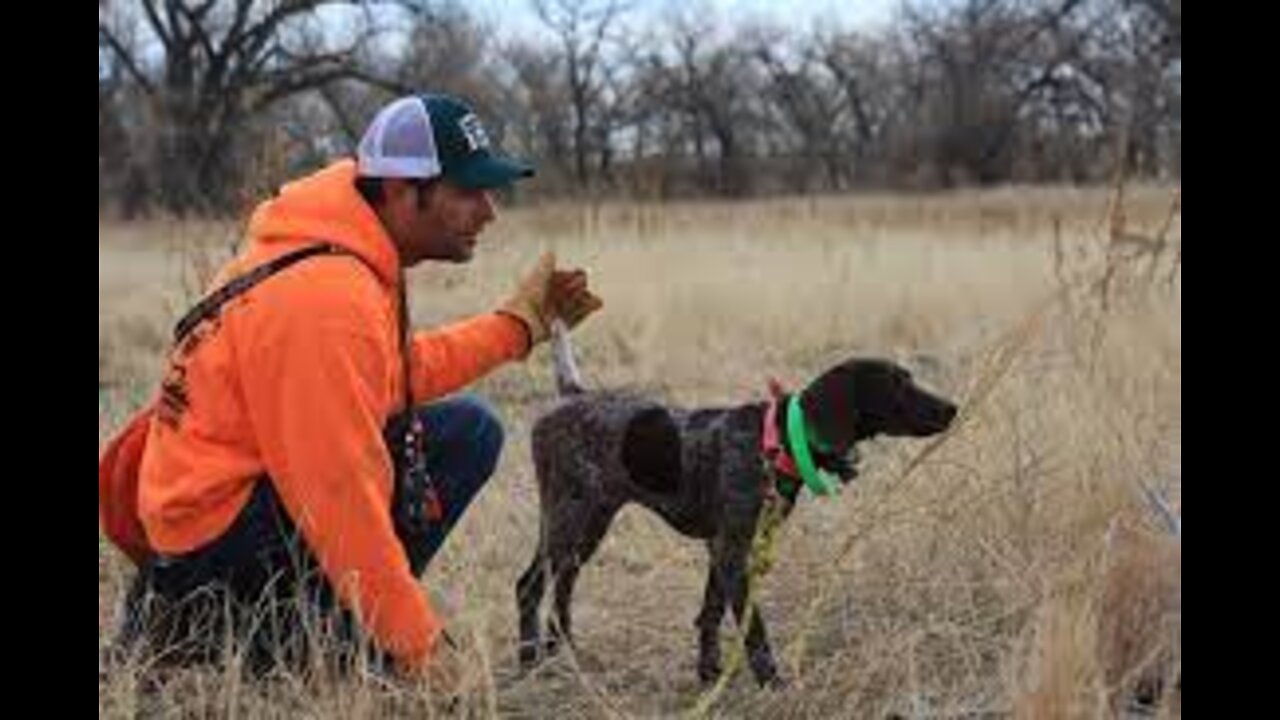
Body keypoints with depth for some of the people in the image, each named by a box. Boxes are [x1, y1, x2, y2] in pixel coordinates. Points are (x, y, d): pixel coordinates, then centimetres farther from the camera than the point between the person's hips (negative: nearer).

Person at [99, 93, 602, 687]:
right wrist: (419, 644, -22)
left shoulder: (349, 254, 3)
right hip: (217, 532, -9)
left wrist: (520, 321, 14)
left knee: (470, 431, 5)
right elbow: (340, 493, -28)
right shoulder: (327, 298, -27)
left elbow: (406, 371, 15)